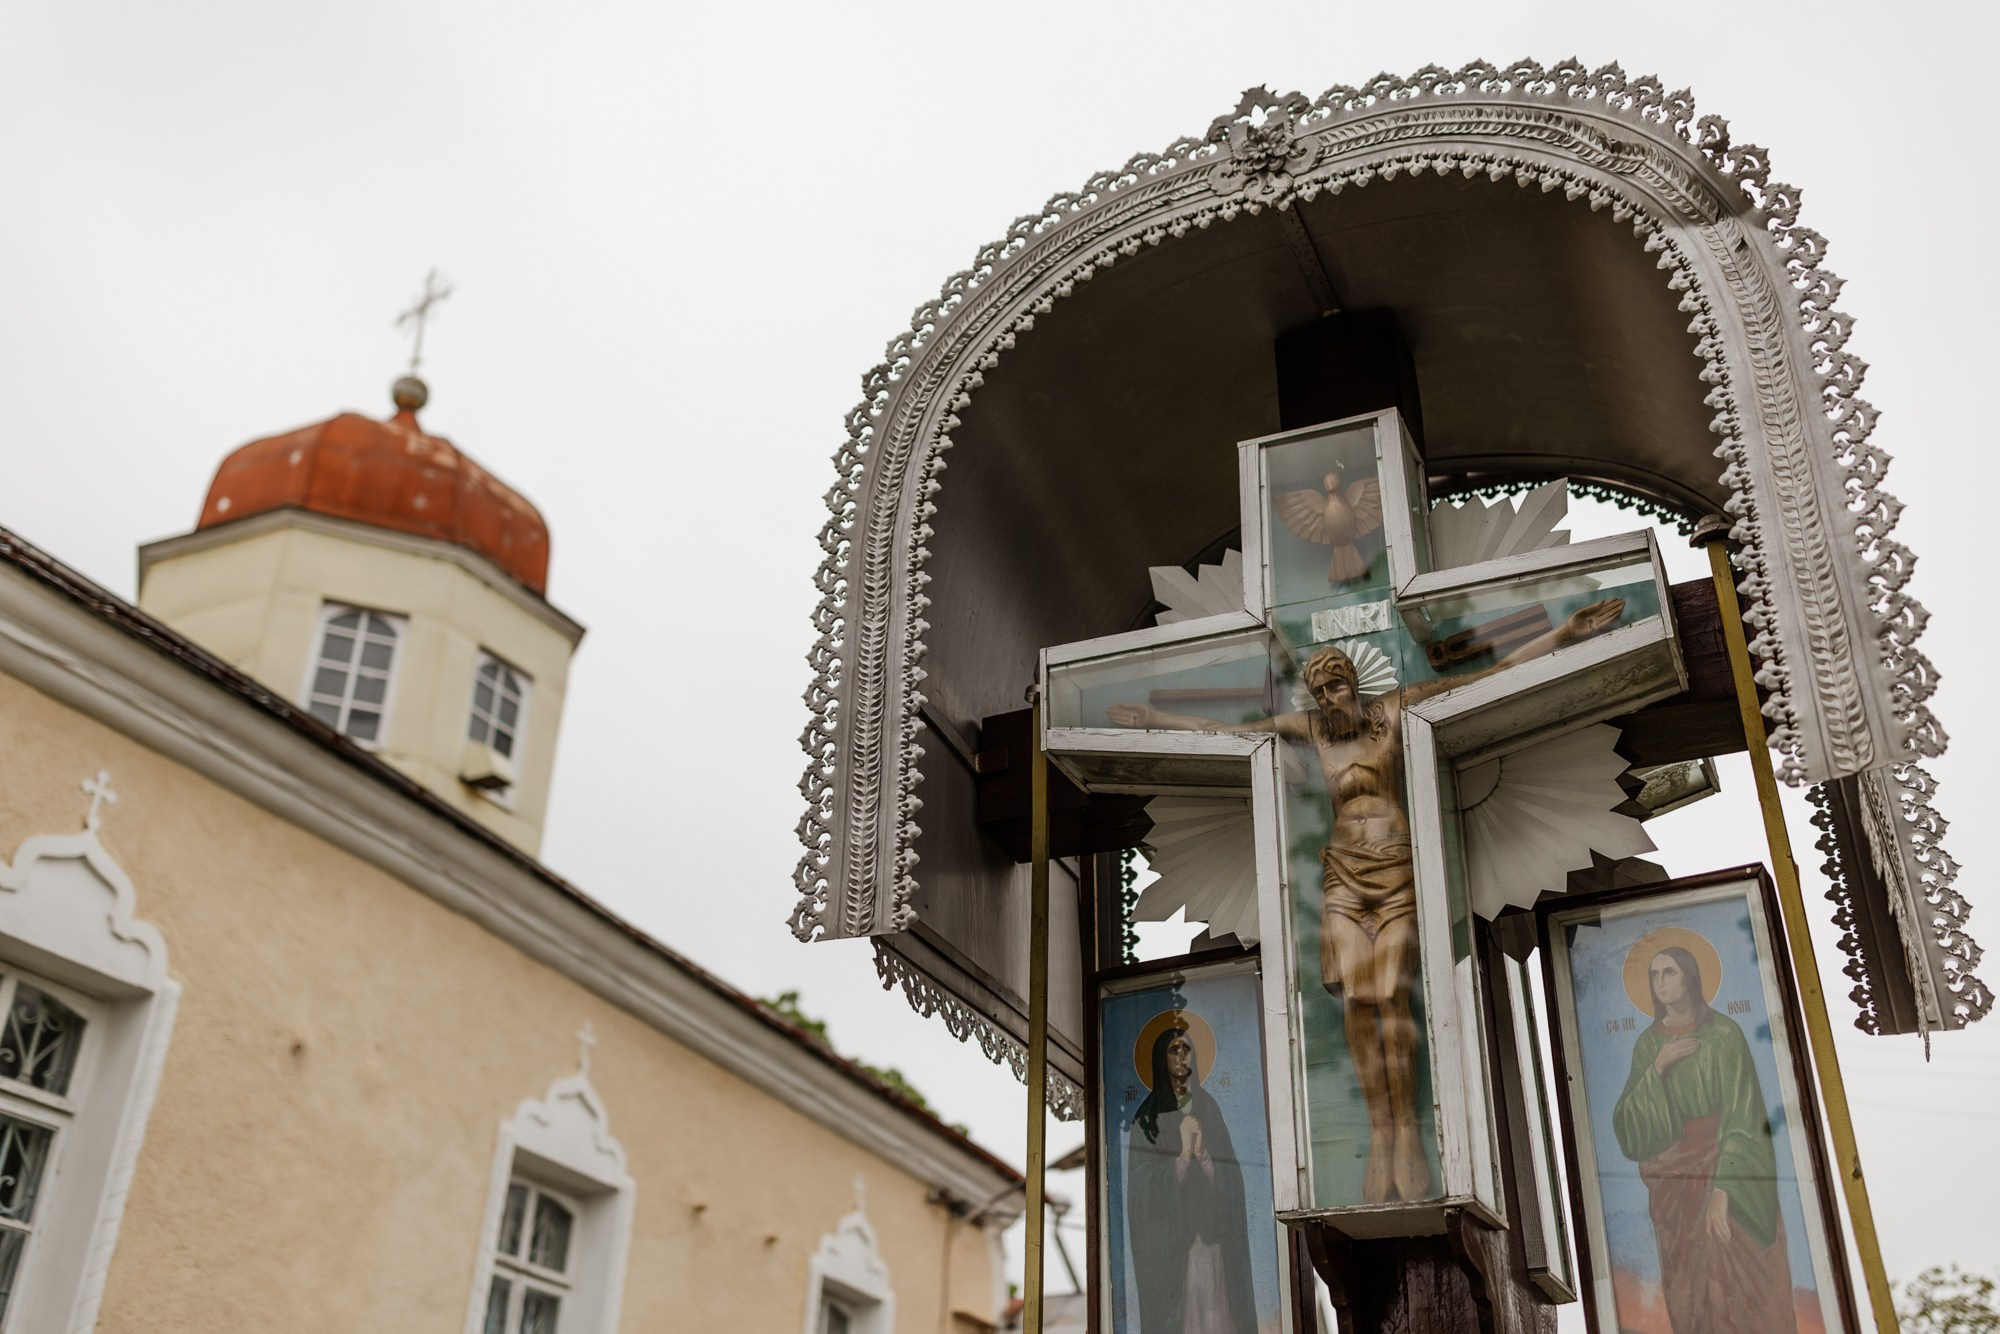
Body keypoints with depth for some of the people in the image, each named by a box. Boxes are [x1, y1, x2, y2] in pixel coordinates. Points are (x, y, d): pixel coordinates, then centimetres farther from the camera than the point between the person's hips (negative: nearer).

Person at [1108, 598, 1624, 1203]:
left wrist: (1566, 633, -9)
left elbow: (1493, 676, -3)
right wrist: (1155, 718, 20)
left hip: (1397, 874, -2)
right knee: (1357, 1000, -8)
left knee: (1391, 996, -13)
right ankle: (1379, 1131, -3)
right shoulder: (1309, 726, 7)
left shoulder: (1395, 707, 0)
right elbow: (1225, 730, 17)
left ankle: (1407, 1130, -6)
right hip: (1344, 877, 2)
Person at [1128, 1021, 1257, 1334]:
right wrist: (1183, 1154, -14)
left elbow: (1229, 1174, 6)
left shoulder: (1208, 1107, 9)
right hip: (1167, 1234, -2)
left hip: (1211, 1232, 2)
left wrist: (1202, 1153, -12)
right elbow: (1144, 1183, -4)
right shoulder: (1148, 1116, 1)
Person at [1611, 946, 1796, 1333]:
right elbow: (1629, 1124, -3)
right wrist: (1659, 1066, -15)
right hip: (1674, 1177, 4)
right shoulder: (1648, 1044, 3)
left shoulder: (1723, 1033, -9)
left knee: (1739, 1282, -5)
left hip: (1727, 1165, -3)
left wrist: (1722, 1189, -24)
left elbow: (1741, 1115, -15)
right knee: (1691, 1290, 6)